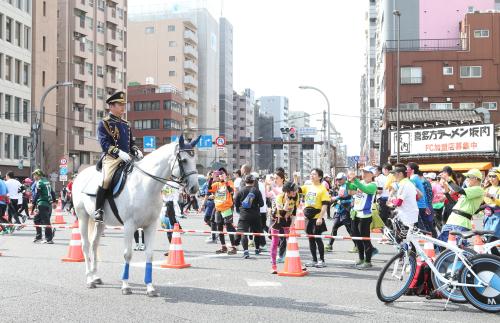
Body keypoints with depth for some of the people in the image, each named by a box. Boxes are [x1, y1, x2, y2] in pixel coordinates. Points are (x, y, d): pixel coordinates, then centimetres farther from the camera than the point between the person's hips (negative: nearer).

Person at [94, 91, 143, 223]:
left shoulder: (126, 124, 23)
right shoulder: (104, 123, 4)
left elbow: (131, 142, 25)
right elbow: (104, 143, -9)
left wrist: (136, 151, 1)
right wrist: (119, 152, -22)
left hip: (126, 158, 6)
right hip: (111, 158, -6)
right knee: (106, 179, -29)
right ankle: (98, 209, -19)